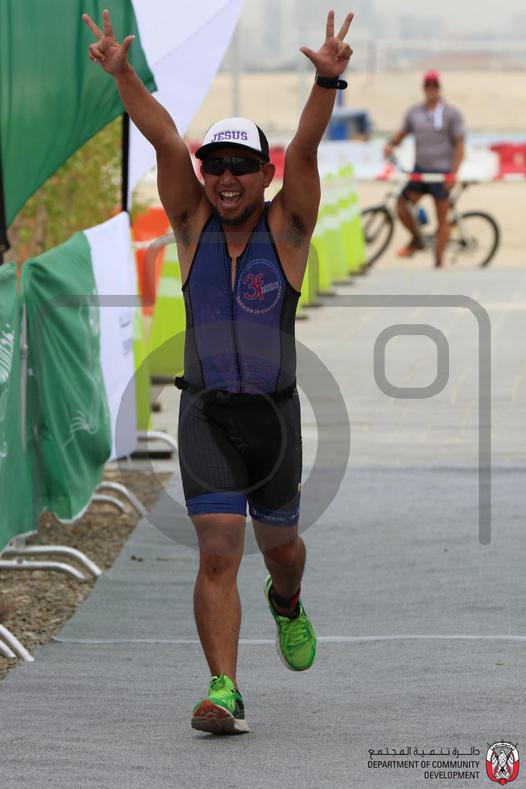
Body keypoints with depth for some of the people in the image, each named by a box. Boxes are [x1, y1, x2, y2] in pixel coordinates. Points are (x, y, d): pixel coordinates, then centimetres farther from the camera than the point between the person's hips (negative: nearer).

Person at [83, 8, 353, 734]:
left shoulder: (288, 224, -5)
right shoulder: (193, 222, -1)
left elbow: (305, 148, -22)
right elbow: (164, 138, -15)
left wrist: (327, 82, -38)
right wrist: (122, 74, -28)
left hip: (274, 413, 0)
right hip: (206, 413, 0)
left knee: (280, 544, 16)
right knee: (218, 550, -12)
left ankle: (287, 603, 51)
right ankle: (224, 690, -13)